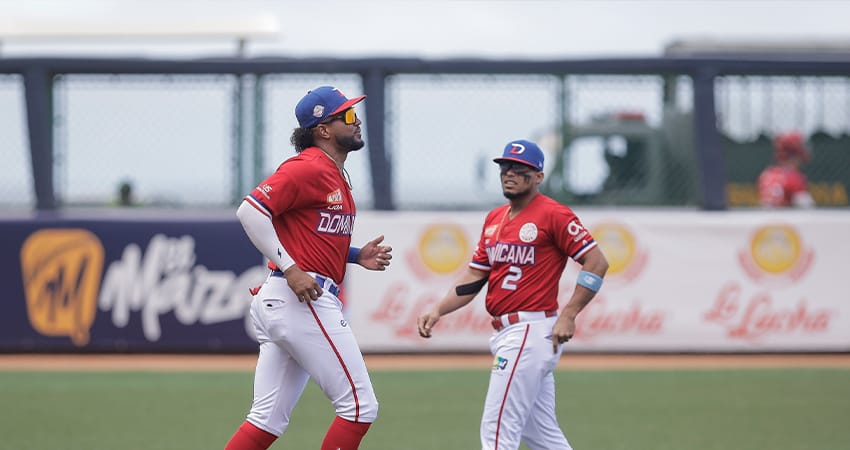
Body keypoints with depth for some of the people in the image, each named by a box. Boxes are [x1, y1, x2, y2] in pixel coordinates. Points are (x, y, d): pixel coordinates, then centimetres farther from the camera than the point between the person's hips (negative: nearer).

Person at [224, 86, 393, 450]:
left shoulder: (335, 175, 20)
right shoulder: (308, 168, -11)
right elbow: (250, 210, -19)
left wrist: (357, 256, 12)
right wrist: (290, 269, -21)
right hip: (303, 301, -10)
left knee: (267, 420, 8)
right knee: (359, 406, -7)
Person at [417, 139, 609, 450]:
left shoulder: (554, 214, -9)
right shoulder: (494, 219, 16)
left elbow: (597, 262, -12)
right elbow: (474, 278, 17)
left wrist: (568, 316, -17)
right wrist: (437, 311, 2)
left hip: (532, 330, -9)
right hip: (507, 333, 9)